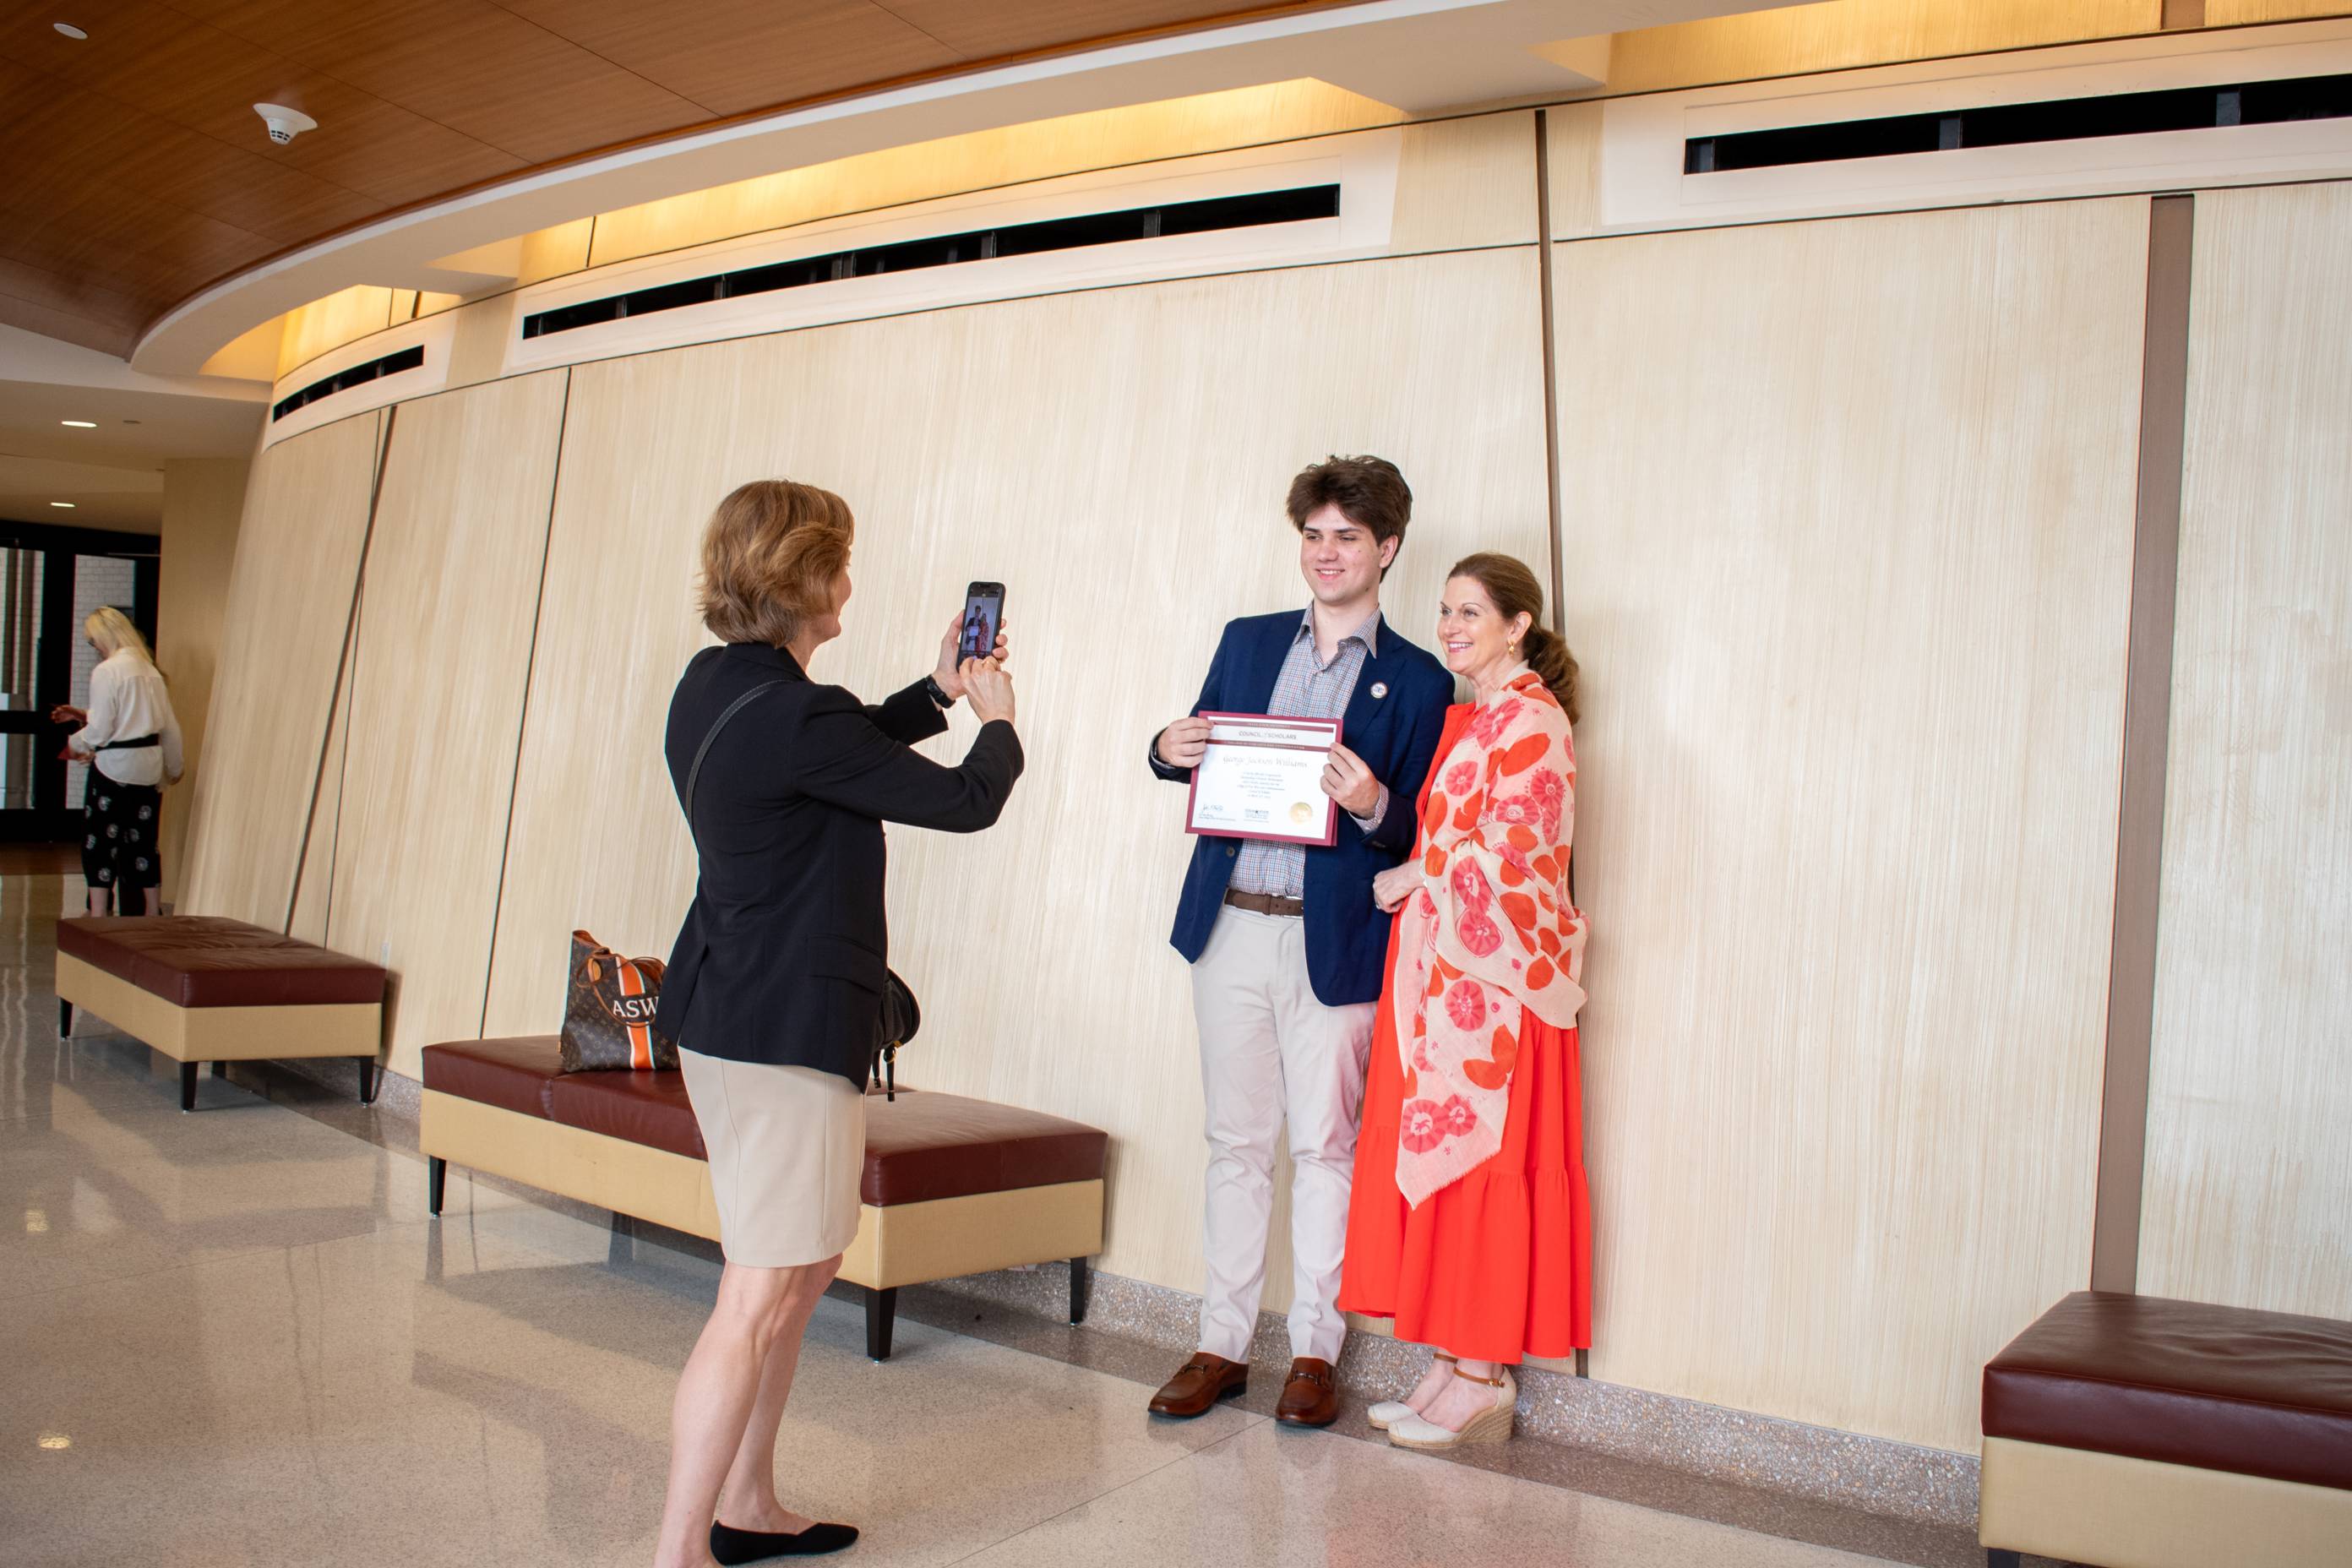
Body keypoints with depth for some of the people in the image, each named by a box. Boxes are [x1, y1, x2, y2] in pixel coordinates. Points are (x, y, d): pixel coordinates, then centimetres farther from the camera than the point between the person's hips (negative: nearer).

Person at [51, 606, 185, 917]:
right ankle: (152, 912, 17)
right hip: (149, 767, 6)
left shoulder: (107, 671, -12)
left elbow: (101, 729, -13)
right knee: (144, 840, 12)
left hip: (115, 765, -6)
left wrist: (74, 744, 5)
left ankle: (98, 914, 4)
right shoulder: (151, 671, 8)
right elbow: (169, 726, 11)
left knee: (100, 839, 3)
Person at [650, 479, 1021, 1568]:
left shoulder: (716, 683, 8)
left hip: (728, 1014, 11)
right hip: (787, 1028, -11)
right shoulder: (794, 714, -22)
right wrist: (996, 719, 5)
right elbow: (965, 802, -14)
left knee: (807, 1267, 20)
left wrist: (938, 690, 23)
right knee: (761, 1299, -4)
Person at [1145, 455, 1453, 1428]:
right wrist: (1169, 750, -5)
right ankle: (1222, 1345, 20)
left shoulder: (1417, 682, 1)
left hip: (1334, 939, -3)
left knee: (1325, 1146, 4)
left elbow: (1412, 833, -1)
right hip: (1230, 923, 3)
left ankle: (1313, 1352, 18)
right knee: (1236, 1141, 10)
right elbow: (1202, 754, 17)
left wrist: (1372, 806, -22)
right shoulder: (1247, 642, 12)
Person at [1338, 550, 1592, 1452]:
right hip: (1438, 970, 9)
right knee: (1433, 1160, 9)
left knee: (1479, 1162, -3)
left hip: (1490, 974, -9)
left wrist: (1408, 880, -7)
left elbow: (1505, 854, -18)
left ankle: (1486, 1377, 8)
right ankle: (1454, 1366, 17)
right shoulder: (1466, 718, 18)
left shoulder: (1530, 721, -10)